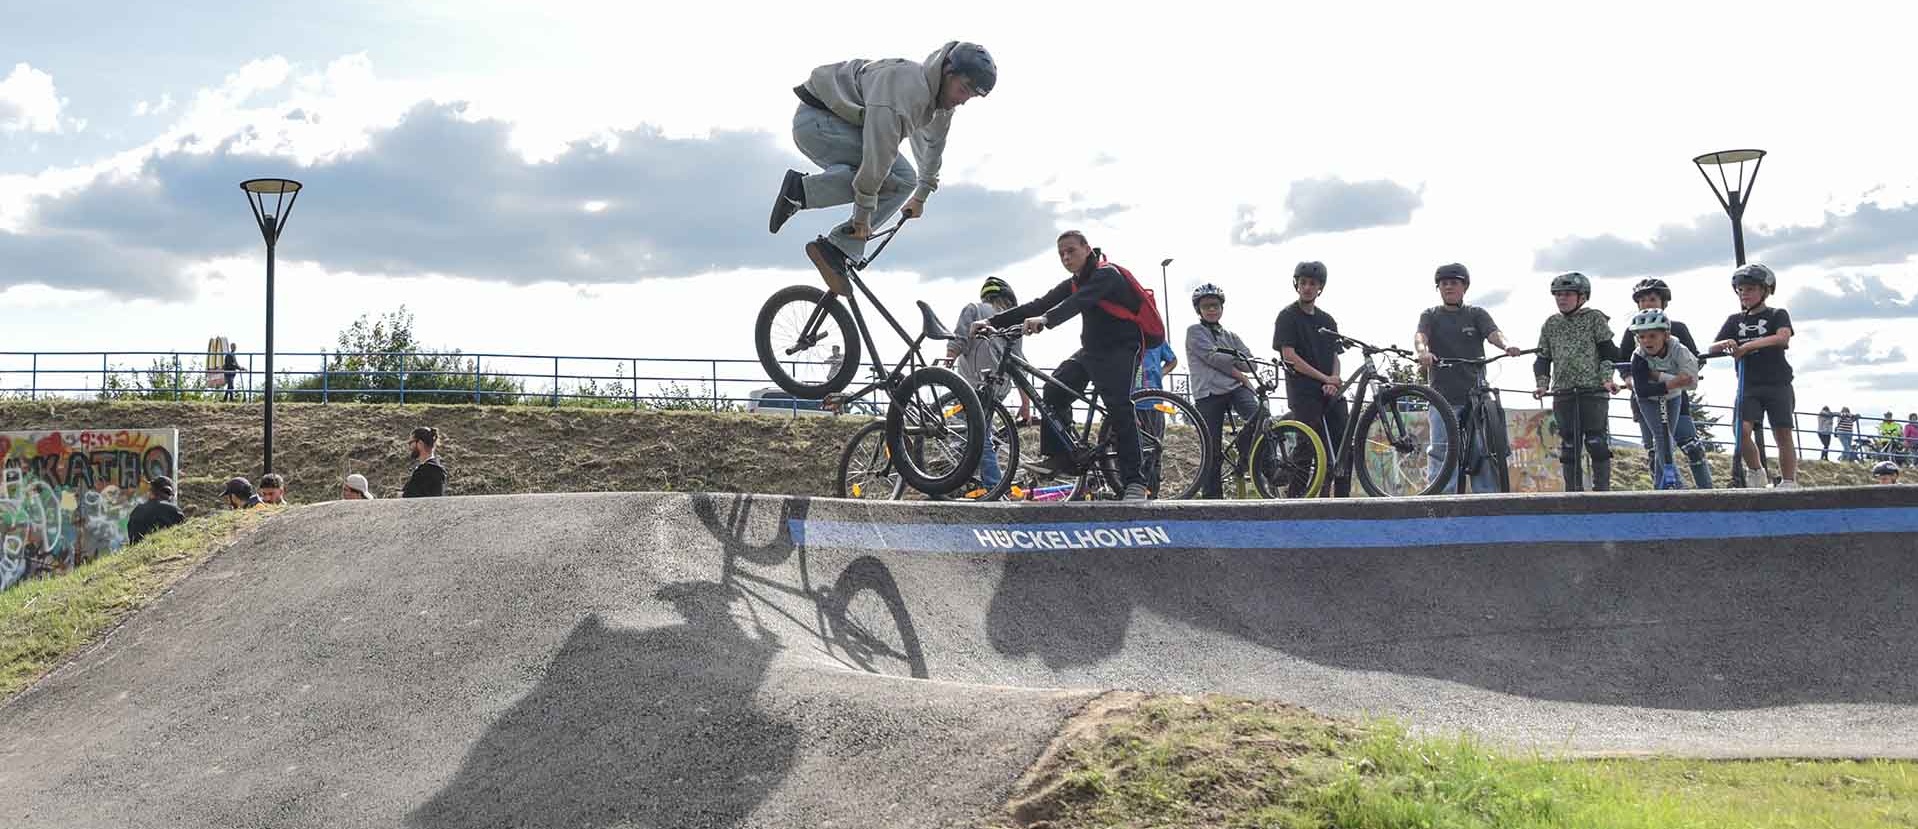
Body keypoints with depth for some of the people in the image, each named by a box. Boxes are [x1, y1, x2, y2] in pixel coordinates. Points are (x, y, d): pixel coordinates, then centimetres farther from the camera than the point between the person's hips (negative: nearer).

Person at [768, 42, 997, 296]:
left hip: (845, 124, 10)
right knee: (898, 179, -19)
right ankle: (802, 190, -18)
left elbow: (933, 144, 23)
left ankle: (838, 251, -8)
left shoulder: (941, 96, 4)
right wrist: (864, 211, -28)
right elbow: (879, 149, -31)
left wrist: (921, 196, 33)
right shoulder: (907, 85, -28)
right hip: (817, 120, -10)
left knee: (903, 180, -5)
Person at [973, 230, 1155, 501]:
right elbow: (1038, 305, 4)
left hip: (1121, 349, -8)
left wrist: (1045, 320, -51)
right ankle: (1058, 456, -1)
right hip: (1091, 349, 9)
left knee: (1119, 408, -20)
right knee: (1055, 389, -6)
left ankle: (1135, 481, -20)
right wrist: (992, 322, -6)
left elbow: (1078, 302, -34)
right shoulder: (1072, 284, 11)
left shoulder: (1107, 274, -15)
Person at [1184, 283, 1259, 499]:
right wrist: (1237, 370, -5)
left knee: (1259, 415, -27)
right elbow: (1212, 357, -6)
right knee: (1212, 449, -6)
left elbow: (1249, 363, 11)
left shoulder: (1230, 337, 25)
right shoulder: (1195, 331, 10)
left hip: (1236, 386, 4)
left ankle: (1244, 445, 1)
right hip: (1209, 392, -4)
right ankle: (1211, 496, 0)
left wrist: (1226, 359, -3)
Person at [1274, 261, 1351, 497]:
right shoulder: (1288, 316, 0)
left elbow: (1334, 356, 16)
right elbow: (1289, 356, -9)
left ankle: (1343, 498, 1)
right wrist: (1323, 378, -12)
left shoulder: (1327, 320, 18)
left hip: (1331, 392, 6)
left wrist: (1334, 381, -5)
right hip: (1304, 393, -6)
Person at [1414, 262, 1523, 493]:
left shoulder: (1476, 314, 12)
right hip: (1443, 397, -1)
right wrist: (1422, 351, -33)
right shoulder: (1431, 316, 11)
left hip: (1476, 395, 1)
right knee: (1442, 459, -6)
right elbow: (1420, 335, -9)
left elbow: (1493, 333, -7)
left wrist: (1507, 345, -30)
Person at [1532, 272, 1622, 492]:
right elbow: (1543, 357, 16)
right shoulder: (1551, 324, 15)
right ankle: (1573, 491, 6)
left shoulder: (1595, 318, 5)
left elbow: (1607, 351, 2)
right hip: (1563, 391, 3)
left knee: (1597, 442, -8)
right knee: (1569, 444, 2)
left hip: (1593, 389, -3)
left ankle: (1602, 488, -3)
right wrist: (1542, 383, 2)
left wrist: (1607, 378, -11)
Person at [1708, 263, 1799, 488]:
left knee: (1783, 434, -7)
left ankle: (1789, 483, 0)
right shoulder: (1735, 321, 14)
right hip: (1748, 386, 2)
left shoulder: (1777, 315, 4)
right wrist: (1724, 344, -22)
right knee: (1742, 430, -16)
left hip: (1777, 384, -2)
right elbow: (1713, 348, 4)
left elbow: (1783, 337, -17)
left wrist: (1749, 345, -30)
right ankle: (1755, 472, 6)